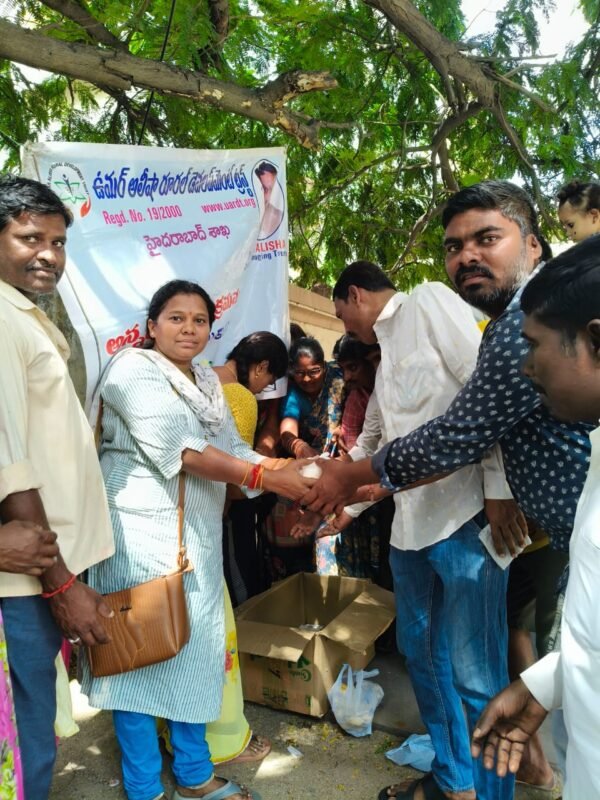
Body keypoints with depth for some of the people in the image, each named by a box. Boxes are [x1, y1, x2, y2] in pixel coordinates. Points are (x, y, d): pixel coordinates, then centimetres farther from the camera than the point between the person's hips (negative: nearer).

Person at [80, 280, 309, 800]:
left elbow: (233, 449, 7)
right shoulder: (134, 369, -11)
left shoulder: (208, 381, 14)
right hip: (142, 532, -7)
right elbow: (178, 450, -22)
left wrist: (295, 471, -8)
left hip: (198, 534, 8)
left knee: (196, 650, 14)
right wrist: (269, 479, -27)